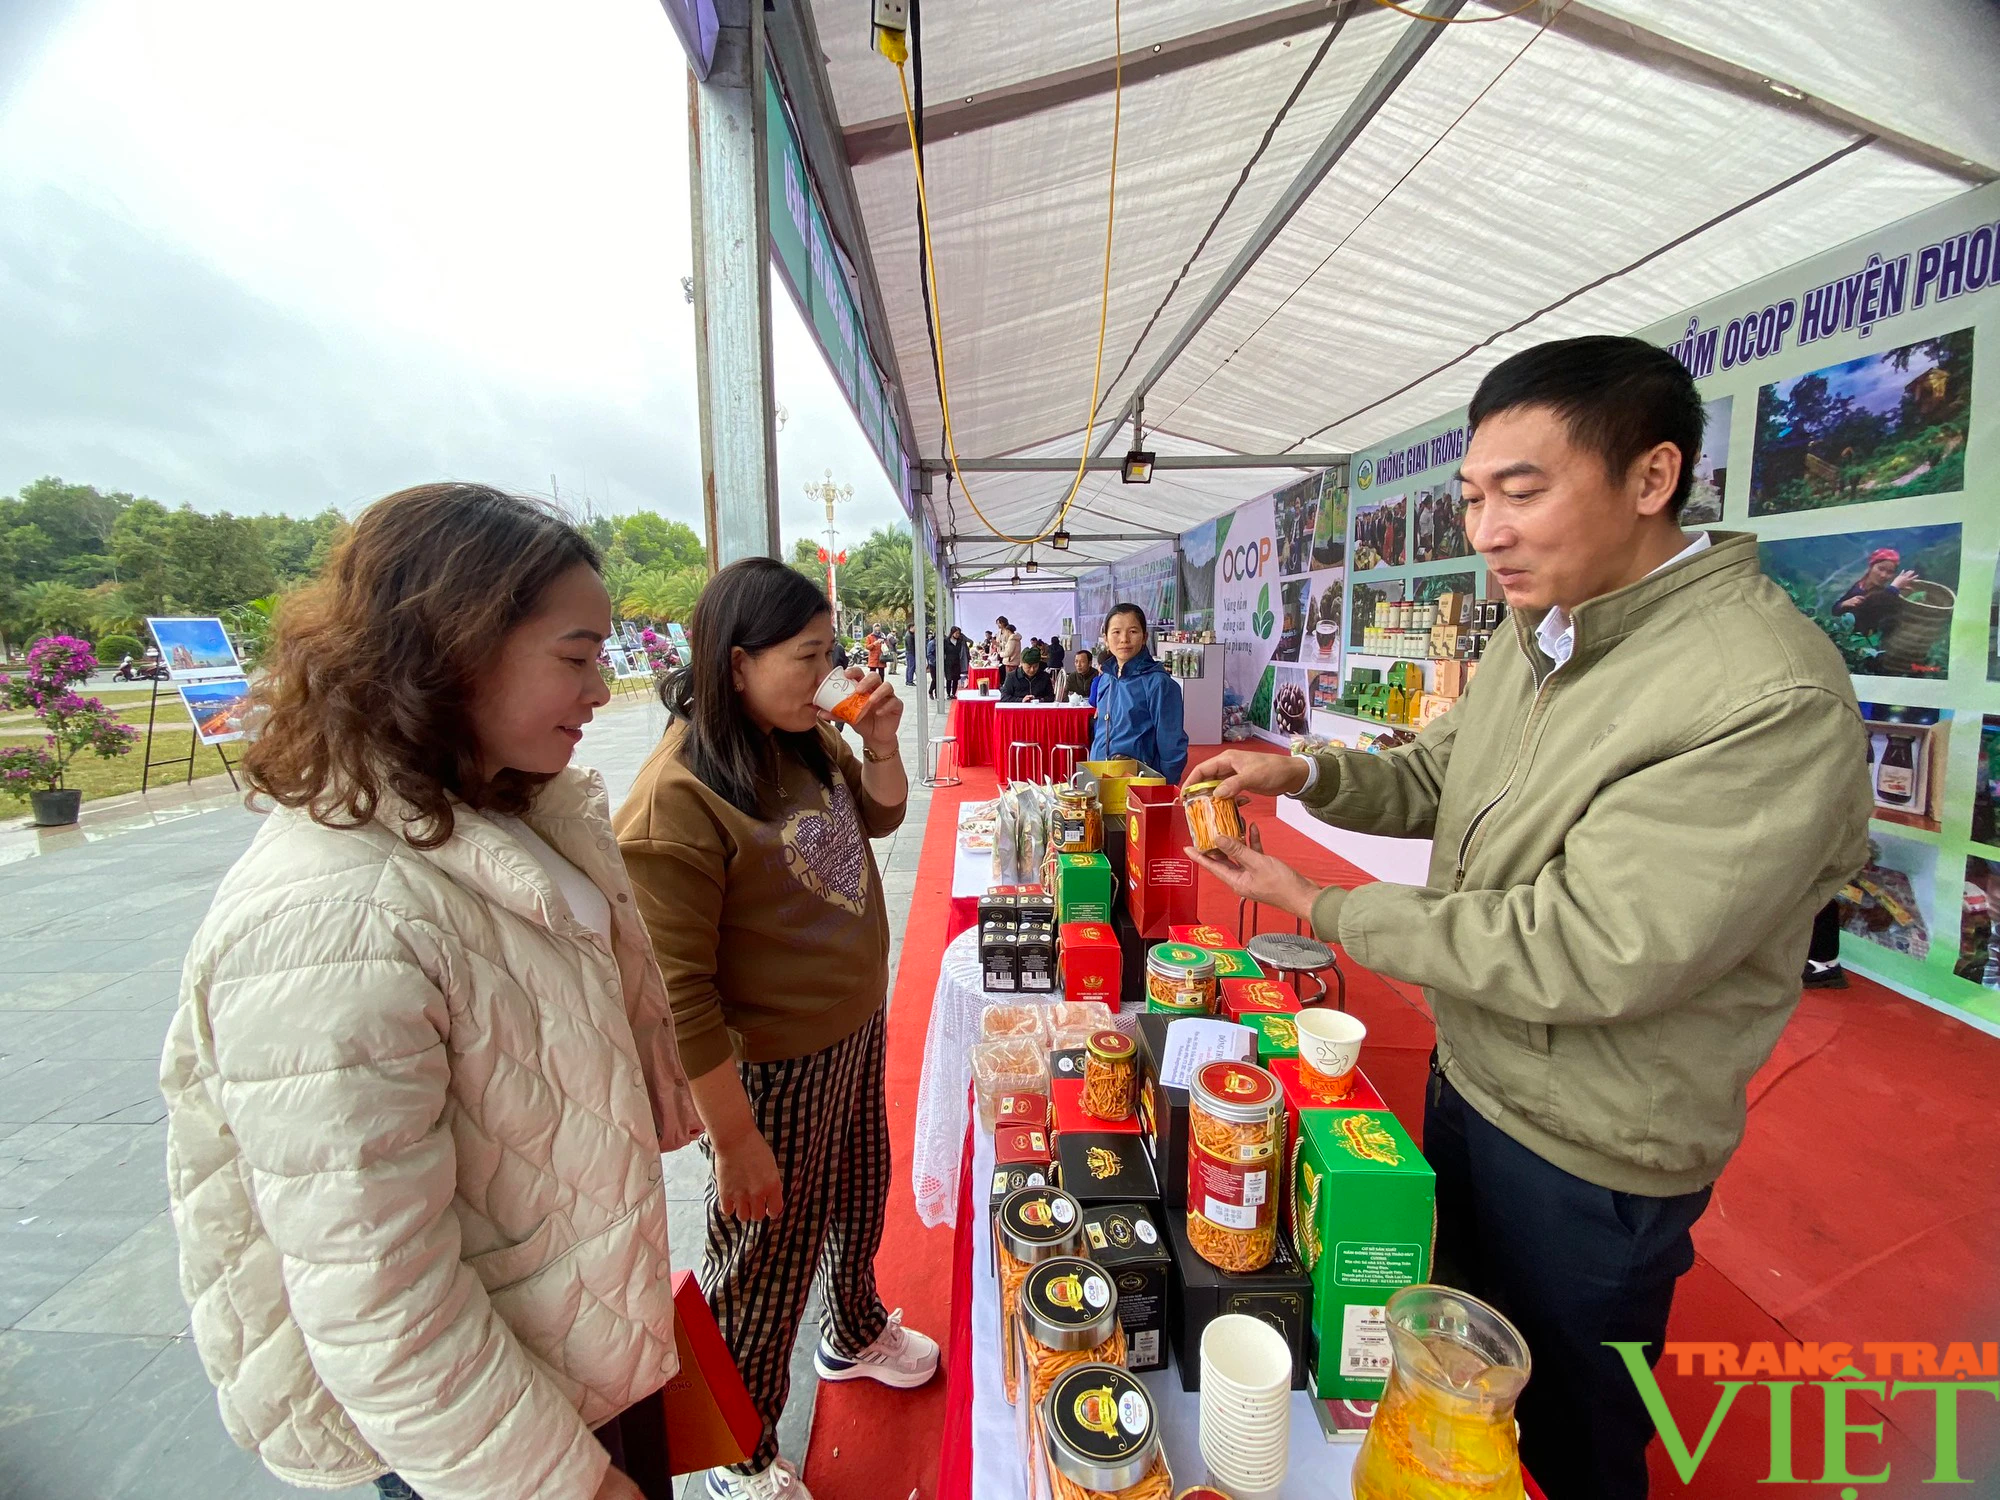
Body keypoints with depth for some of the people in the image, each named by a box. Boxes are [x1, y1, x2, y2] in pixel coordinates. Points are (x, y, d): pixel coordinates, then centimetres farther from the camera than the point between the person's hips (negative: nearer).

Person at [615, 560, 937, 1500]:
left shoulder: (808, 739, -4)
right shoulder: (677, 798, -28)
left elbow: (880, 815, 13)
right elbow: (679, 994, -25)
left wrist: (880, 743, -8)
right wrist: (734, 1139, -19)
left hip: (857, 1031, 8)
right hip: (773, 1069, -7)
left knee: (859, 1198, 29)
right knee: (768, 1257, 16)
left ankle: (854, 1333, 60)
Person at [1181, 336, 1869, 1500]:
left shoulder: (1772, 696, -29)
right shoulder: (1534, 638, -1)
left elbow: (1587, 955, -31)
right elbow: (1435, 779, 10)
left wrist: (1322, 909, -23)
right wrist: (1309, 775, -10)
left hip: (1590, 1160, -7)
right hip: (1467, 1078, 7)